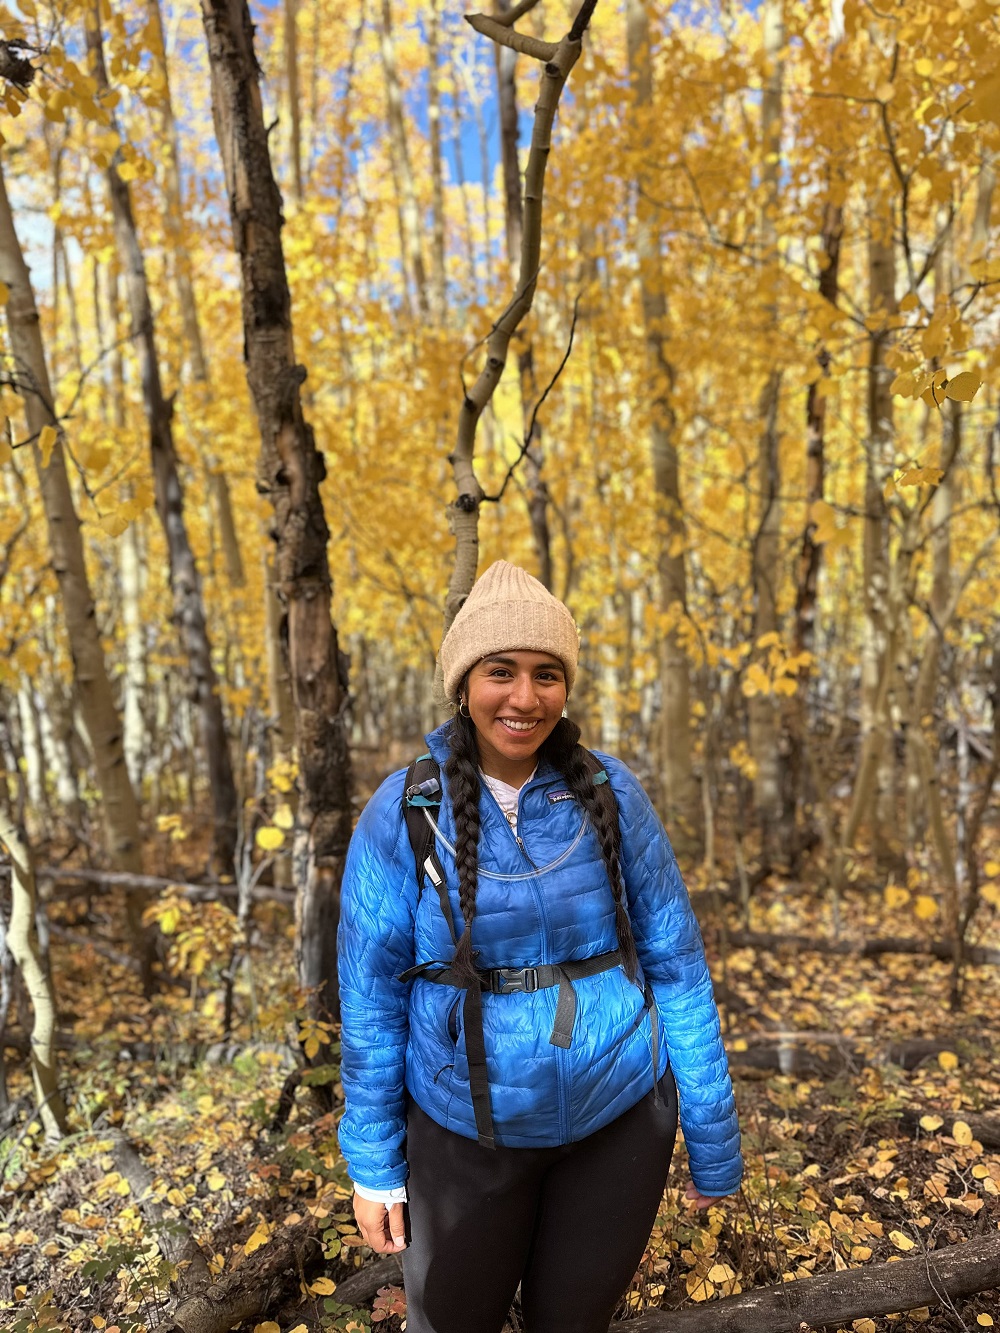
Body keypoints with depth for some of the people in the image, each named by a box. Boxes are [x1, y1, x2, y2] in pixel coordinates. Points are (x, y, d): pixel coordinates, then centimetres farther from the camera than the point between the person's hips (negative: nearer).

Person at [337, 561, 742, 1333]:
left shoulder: (609, 793, -11)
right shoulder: (403, 811, -15)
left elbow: (674, 961, -6)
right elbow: (371, 994, -8)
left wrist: (712, 1132, -1)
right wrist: (373, 1160, -2)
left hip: (617, 1118, 1)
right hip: (466, 1130, 0)